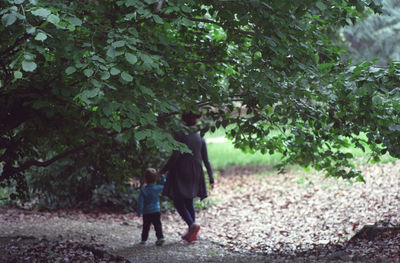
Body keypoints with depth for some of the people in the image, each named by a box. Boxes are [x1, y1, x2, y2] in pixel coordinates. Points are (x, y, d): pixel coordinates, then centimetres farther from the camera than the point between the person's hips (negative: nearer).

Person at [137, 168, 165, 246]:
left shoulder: (143, 190, -9)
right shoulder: (158, 188, -4)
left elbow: (140, 202, -10)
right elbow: (164, 186, 17)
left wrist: (139, 212, -5)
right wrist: (162, 177, 21)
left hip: (146, 213, -1)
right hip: (156, 211, 1)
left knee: (146, 227, 11)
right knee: (158, 225, 2)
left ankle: (144, 240, 16)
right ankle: (160, 237, -14)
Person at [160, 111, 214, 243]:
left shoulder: (180, 134, -10)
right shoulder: (200, 137, 7)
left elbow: (175, 156, -17)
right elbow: (206, 160, 7)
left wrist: (163, 171, -10)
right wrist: (211, 178, 12)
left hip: (181, 173, -6)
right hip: (195, 174, 6)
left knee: (178, 202, 2)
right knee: (189, 202, 15)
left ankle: (192, 224, -20)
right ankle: (191, 233, 16)